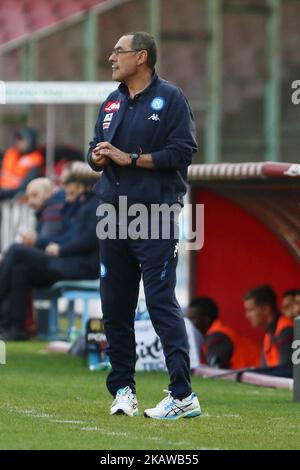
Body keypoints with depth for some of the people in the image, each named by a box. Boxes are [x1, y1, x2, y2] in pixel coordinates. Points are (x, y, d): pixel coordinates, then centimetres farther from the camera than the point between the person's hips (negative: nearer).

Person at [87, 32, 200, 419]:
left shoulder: (169, 99, -3)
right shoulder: (112, 103, 17)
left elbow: (182, 152, -11)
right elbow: (94, 152, 19)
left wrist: (130, 158, -14)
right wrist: (98, 156, -5)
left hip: (156, 218, -7)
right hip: (113, 216, 7)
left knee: (161, 302, -12)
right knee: (114, 306, 8)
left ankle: (183, 395, -14)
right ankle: (122, 389, 17)